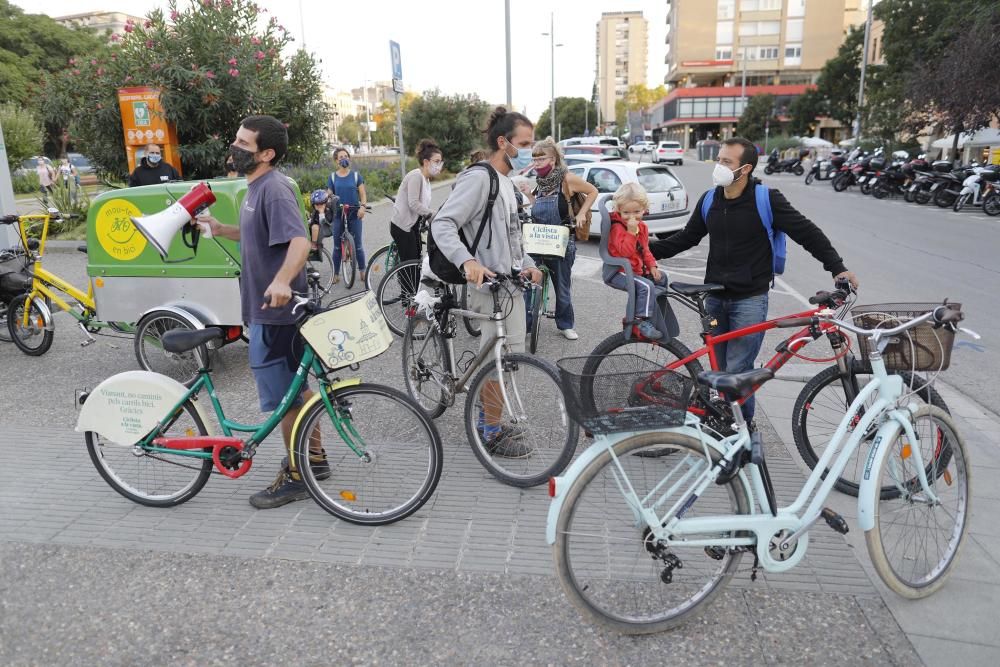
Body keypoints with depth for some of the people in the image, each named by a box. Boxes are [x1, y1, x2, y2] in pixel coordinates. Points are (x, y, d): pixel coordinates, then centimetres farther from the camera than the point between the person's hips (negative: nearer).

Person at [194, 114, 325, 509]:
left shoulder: (273, 189, -18)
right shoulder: (256, 186, 12)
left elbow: (299, 241, -33)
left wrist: (281, 280, -48)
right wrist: (221, 230, 15)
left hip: (274, 310, -10)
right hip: (267, 308, 10)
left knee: (282, 395, -1)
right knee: (295, 385, 18)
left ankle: (296, 477, 13)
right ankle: (313, 457, 32)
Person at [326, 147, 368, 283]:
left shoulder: (356, 175, 3)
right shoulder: (332, 176, 6)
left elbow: (363, 194, 1)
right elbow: (329, 195, 8)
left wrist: (362, 206, -16)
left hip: (354, 214, -1)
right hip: (338, 214, 1)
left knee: (358, 245, 1)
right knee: (337, 246, 5)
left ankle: (362, 271, 14)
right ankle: (336, 274, 14)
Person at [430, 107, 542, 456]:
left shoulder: (505, 181, 17)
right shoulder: (478, 178, -14)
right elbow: (442, 224, -22)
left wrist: (527, 264, 11)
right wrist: (467, 261, -37)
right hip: (490, 285, -10)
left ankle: (486, 421, 30)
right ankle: (492, 433, 10)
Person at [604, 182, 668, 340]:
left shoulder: (642, 226, 11)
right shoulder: (618, 227, -17)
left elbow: (645, 250, 20)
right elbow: (625, 251, -29)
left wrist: (652, 266, 6)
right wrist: (631, 231, -34)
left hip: (638, 270, 10)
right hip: (619, 273, -10)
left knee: (661, 278, 21)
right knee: (646, 286, -29)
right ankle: (642, 321, -23)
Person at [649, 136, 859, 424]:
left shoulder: (766, 199, -10)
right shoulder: (710, 200, 6)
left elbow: (807, 233, -6)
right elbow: (687, 237, 18)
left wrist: (838, 268, -13)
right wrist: (649, 249, 11)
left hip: (750, 299, -5)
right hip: (715, 297, 5)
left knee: (738, 370, -8)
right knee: (719, 368, 10)